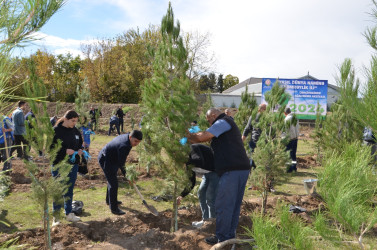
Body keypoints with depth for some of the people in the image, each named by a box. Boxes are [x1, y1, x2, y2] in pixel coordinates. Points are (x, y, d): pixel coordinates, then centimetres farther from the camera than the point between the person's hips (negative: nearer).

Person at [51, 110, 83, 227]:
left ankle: (69, 214, 28)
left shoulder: (76, 131, 6)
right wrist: (65, 151, -23)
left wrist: (80, 150, -4)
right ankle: (56, 217, 11)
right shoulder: (56, 131, -11)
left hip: (73, 164, 5)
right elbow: (50, 147, -13)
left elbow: (80, 143, 18)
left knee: (69, 190, 15)